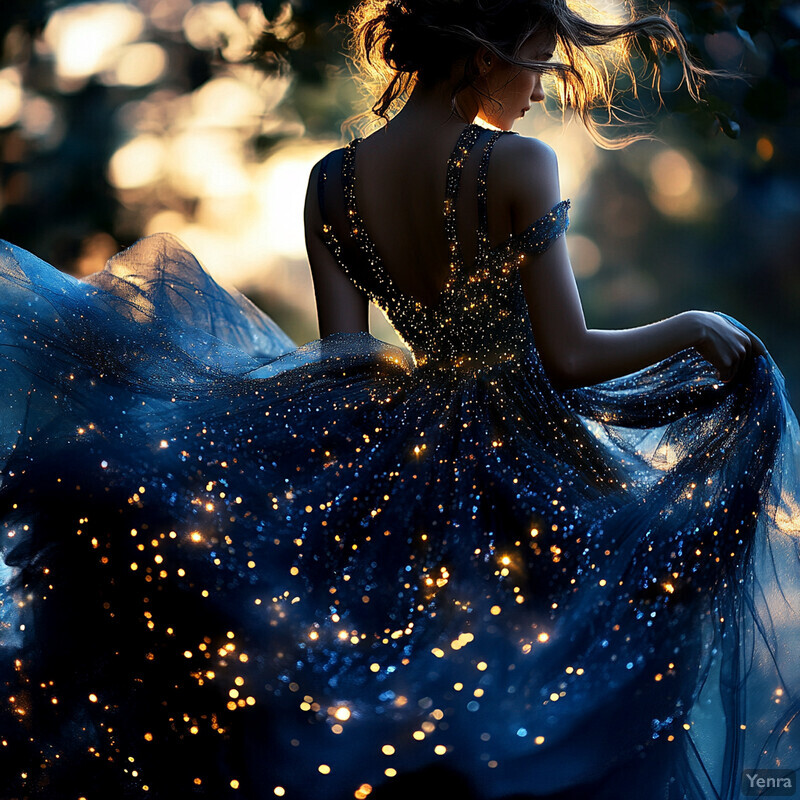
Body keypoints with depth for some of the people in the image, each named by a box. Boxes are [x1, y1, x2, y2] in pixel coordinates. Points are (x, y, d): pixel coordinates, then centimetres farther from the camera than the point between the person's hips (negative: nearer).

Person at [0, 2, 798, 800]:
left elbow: (344, 361, -4)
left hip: (416, 459, 5)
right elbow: (569, 357, -16)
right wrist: (693, 327, -3)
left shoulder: (331, 183, -3)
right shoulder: (519, 166, -18)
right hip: (531, 458, -5)